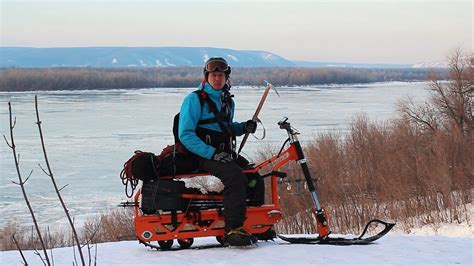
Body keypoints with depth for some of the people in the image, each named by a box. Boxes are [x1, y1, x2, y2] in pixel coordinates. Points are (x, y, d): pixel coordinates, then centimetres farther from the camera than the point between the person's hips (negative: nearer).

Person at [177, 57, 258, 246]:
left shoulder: (228, 101, 18)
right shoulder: (194, 99, -6)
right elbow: (185, 135, -12)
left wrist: (243, 127, 9)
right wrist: (212, 153, -21)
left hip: (225, 154, 8)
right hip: (202, 156, -8)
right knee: (235, 176, -31)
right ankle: (233, 230, -35)